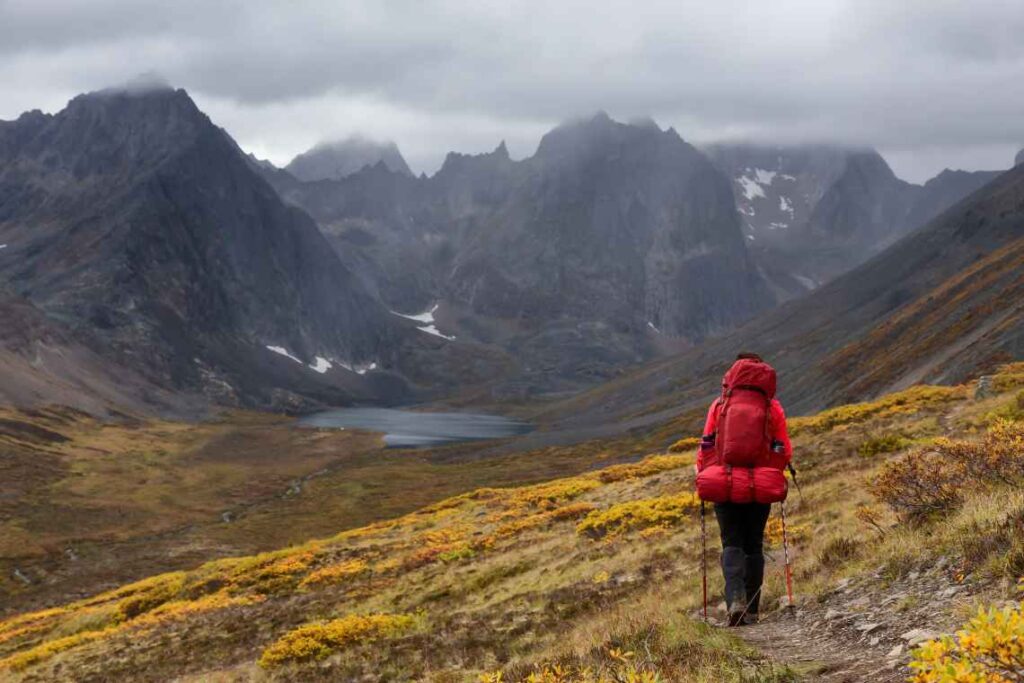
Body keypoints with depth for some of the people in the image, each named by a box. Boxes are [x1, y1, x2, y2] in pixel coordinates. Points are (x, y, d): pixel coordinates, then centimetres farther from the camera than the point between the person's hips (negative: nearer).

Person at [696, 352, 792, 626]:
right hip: (760, 488, 1)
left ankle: (735, 599, -20)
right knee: (754, 546, 11)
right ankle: (752, 610, 11)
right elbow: (784, 451, 0)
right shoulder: (773, 407, 1)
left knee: (732, 544, 4)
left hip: (725, 486, -1)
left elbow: (707, 446, -3)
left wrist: (702, 475, 9)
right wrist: (776, 476, 16)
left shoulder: (720, 405, 0)